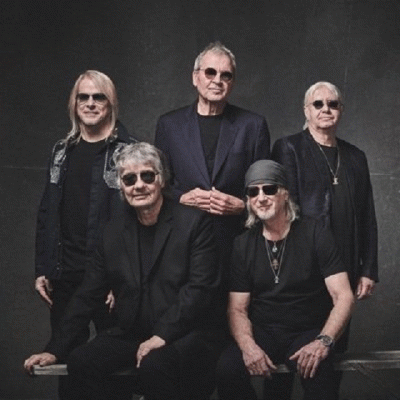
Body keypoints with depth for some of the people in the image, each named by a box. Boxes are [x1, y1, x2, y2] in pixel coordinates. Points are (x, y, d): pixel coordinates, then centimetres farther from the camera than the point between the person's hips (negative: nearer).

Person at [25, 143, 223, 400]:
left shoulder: (195, 222, -6)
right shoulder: (114, 232, 9)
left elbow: (200, 288, -13)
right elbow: (88, 295, 10)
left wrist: (162, 335, -20)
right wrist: (56, 350, 5)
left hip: (185, 336, -4)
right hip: (132, 336, 5)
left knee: (154, 365, -34)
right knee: (81, 362, -20)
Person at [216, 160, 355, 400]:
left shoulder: (315, 233, -3)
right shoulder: (244, 244, 5)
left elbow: (343, 296, -9)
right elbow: (238, 308, 4)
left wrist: (324, 341, -25)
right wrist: (248, 345, -18)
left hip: (308, 333, -2)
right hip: (262, 333, 2)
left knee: (319, 373, -35)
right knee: (227, 369, -28)